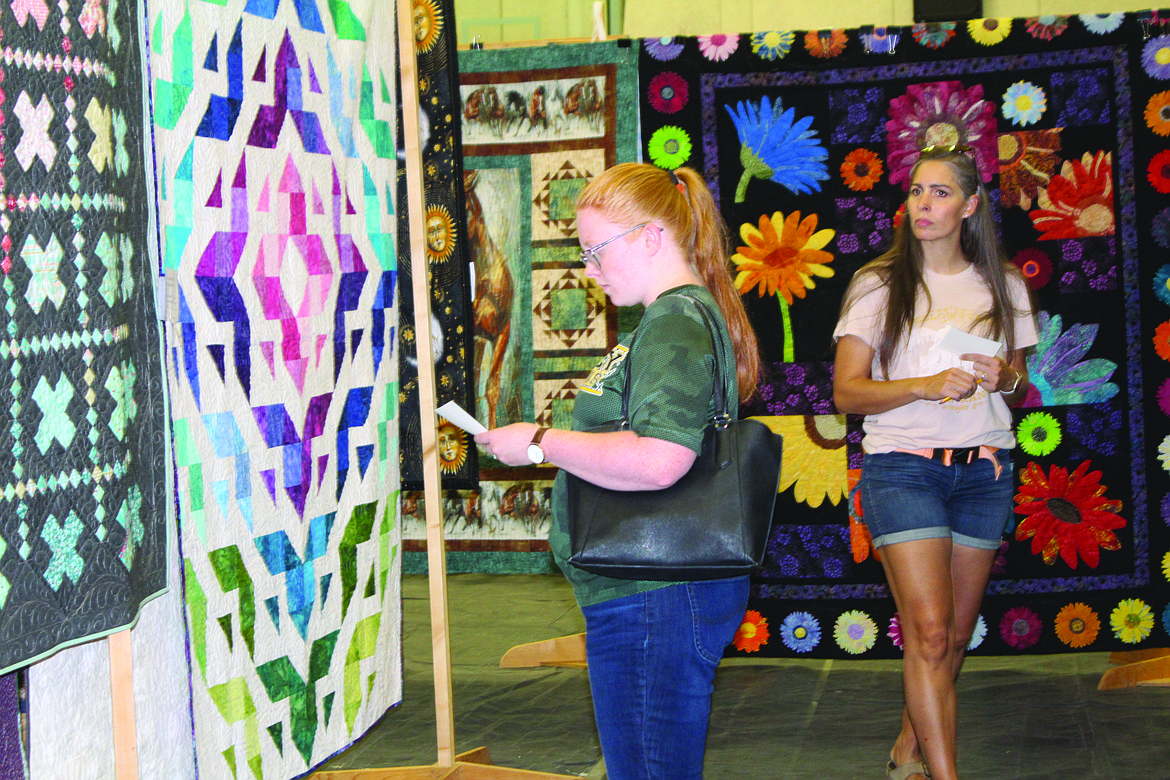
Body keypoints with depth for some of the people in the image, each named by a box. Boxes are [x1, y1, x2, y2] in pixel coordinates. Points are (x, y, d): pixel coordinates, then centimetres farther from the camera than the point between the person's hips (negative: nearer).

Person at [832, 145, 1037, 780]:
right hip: (901, 466, -4)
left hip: (984, 471, 4)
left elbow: (1021, 385, 19)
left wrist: (1004, 378, -5)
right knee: (929, 630, -13)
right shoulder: (878, 285, 0)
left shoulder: (1003, 286, 10)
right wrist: (928, 385, -19)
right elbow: (847, 393, -5)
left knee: (956, 634, 7)